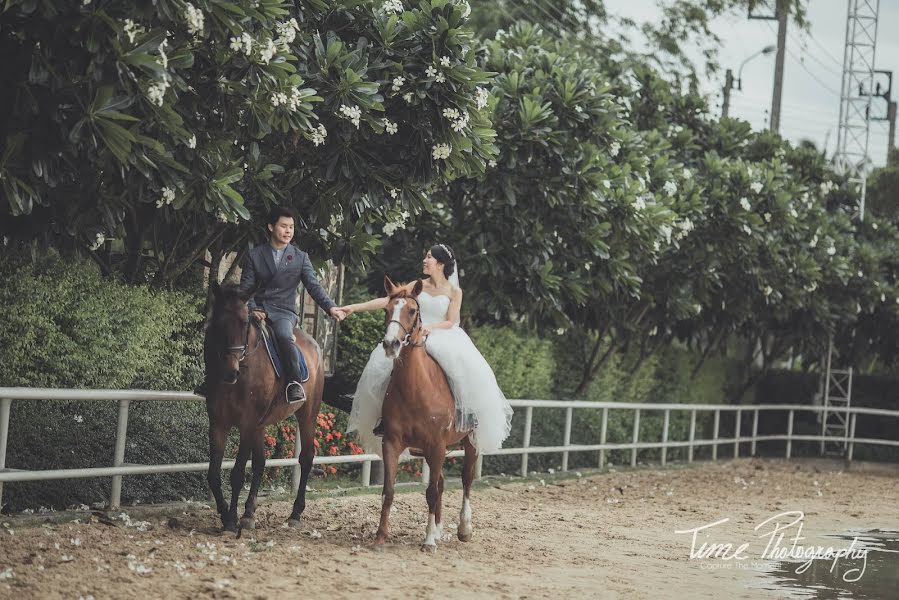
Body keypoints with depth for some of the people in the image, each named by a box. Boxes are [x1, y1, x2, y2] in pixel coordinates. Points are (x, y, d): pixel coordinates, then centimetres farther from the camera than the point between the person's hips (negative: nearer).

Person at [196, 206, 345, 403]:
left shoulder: (300, 257, 10)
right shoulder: (254, 255, 11)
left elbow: (314, 286, 3)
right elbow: (245, 287, 6)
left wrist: (331, 307, -14)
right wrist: (252, 309, -13)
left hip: (284, 312, -2)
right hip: (257, 310, 2)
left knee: (284, 336, -38)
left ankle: (296, 382, -27)